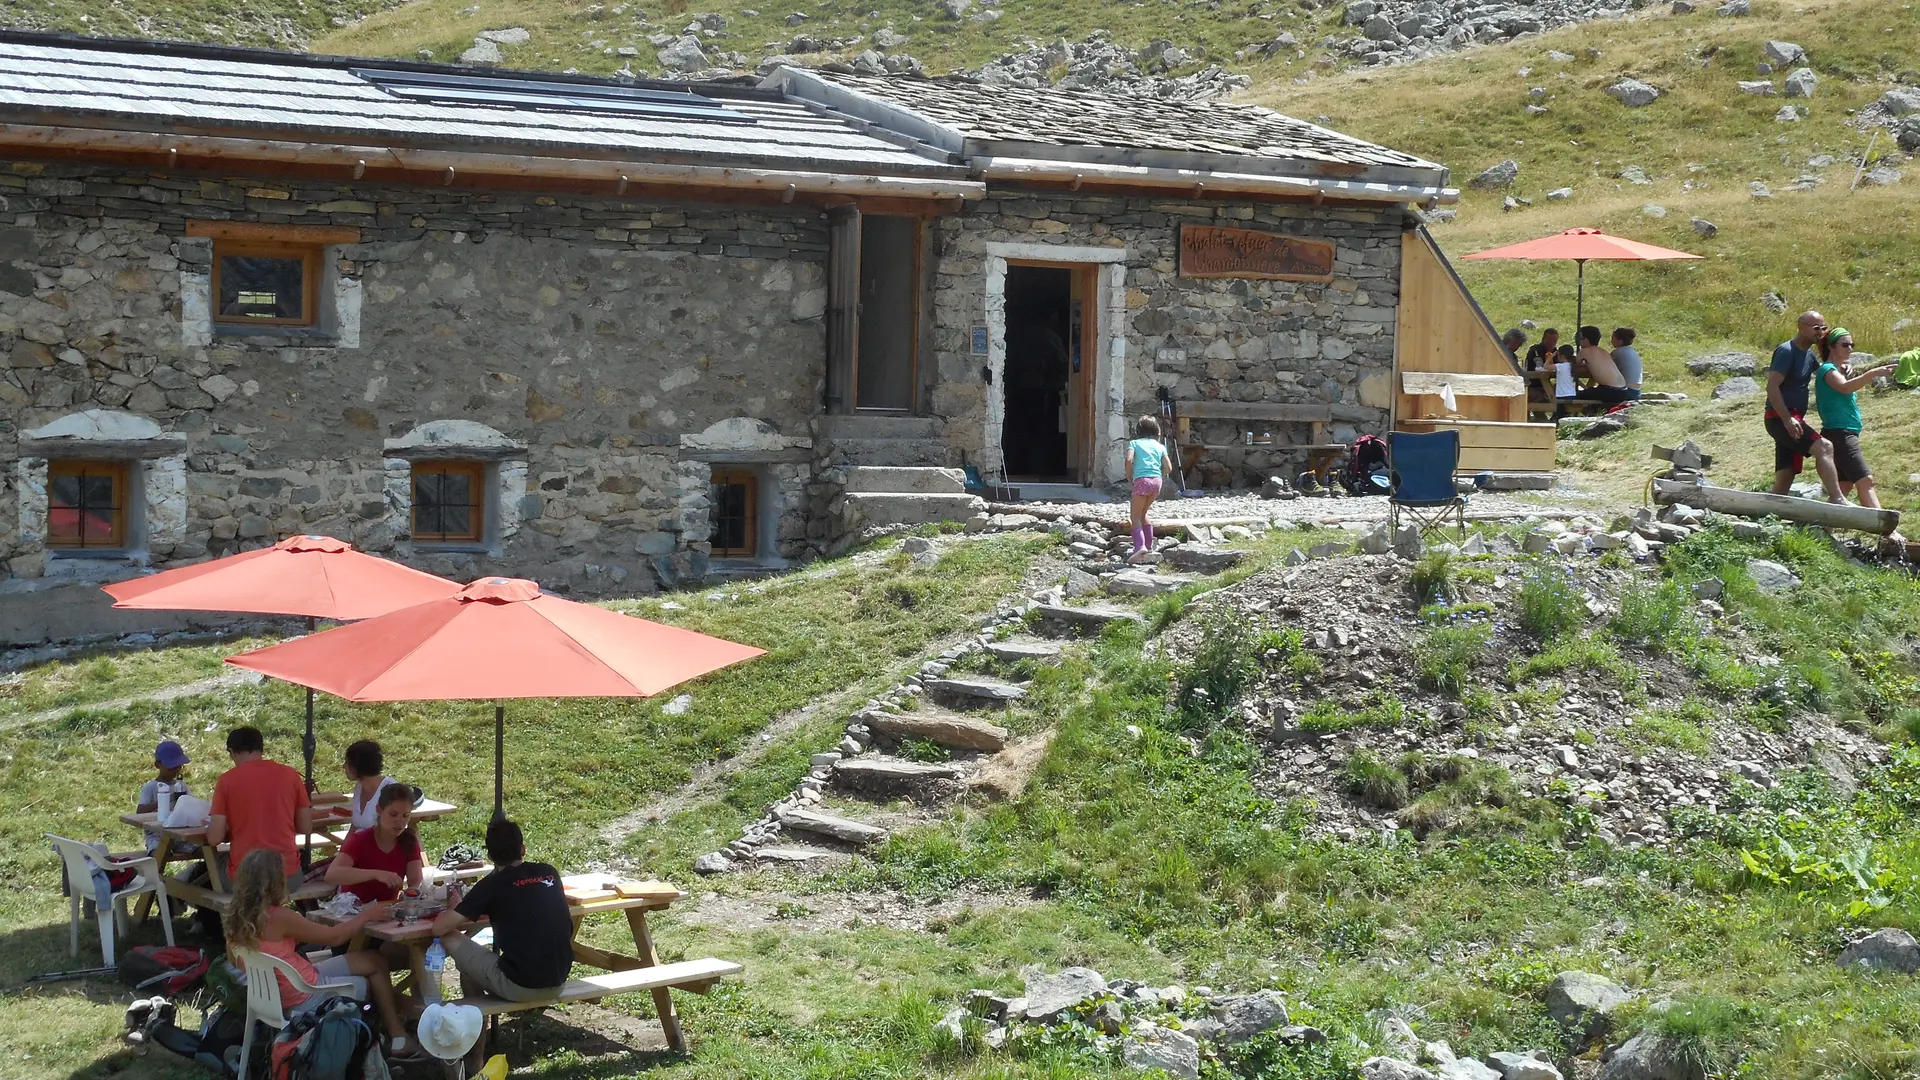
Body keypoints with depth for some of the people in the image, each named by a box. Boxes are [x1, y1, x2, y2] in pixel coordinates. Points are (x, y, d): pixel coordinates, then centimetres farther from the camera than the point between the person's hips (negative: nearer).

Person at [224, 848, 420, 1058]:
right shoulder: (278, 917, -26)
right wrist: (365, 916, 1)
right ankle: (397, 1039, 27)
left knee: (374, 960, 17)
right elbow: (332, 937, -14)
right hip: (305, 996, -8)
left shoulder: (241, 916, -2)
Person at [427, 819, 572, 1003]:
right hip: (559, 983, 6)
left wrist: (457, 910, 13)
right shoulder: (549, 873, 7)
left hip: (520, 987, -6)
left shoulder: (493, 885, -7)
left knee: (451, 939, 12)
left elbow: (439, 927, -6)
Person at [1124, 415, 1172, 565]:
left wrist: (1129, 477, 4)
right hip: (1157, 481, 5)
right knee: (1143, 513, 23)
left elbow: (1129, 460, -9)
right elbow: (1167, 467, 10)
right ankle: (1148, 545, 26)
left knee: (1136, 517, -3)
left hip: (1142, 480, -5)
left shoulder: (1134, 443, 9)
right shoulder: (1159, 446, 19)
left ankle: (1140, 546, -24)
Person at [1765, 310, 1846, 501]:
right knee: (1824, 447, -25)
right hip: (1779, 418, -10)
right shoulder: (1786, 351, -12)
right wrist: (1787, 418, -26)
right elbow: (1772, 386, -19)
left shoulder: (1809, 354, 16)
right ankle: (1836, 499, -31)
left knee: (1785, 478, 7)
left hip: (1792, 419, 10)